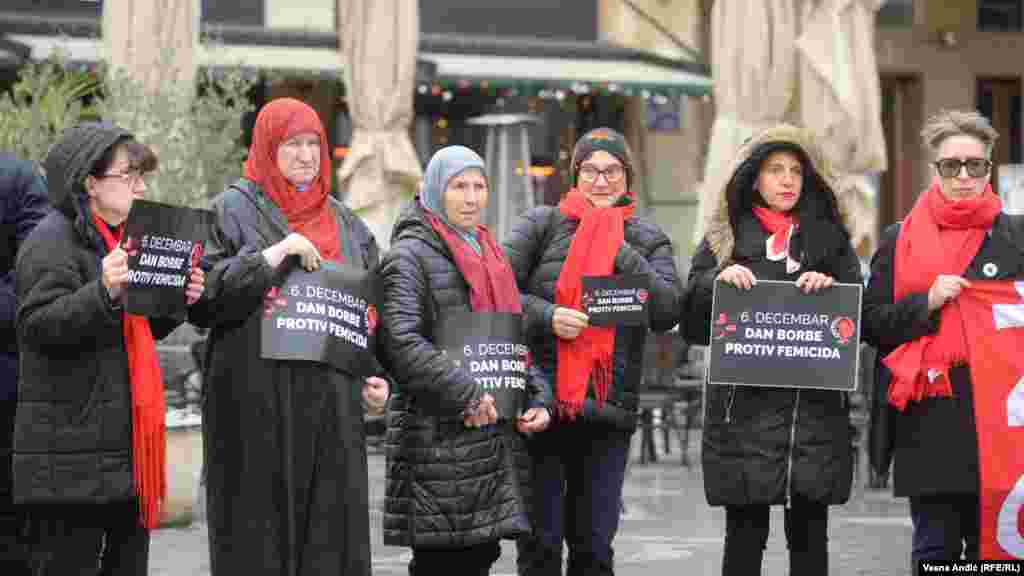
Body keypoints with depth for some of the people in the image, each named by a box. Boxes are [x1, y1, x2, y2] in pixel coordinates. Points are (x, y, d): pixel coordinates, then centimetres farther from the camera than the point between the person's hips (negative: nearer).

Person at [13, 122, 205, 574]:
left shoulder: (122, 240, 20)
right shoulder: (52, 241, -10)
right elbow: (39, 323, -21)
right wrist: (104, 291, -32)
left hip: (125, 448, 9)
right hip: (71, 448, -9)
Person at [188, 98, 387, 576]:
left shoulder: (345, 224, 17)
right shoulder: (235, 210, 1)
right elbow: (201, 297, -9)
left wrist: (375, 374, 8)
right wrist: (273, 256, -16)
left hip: (331, 402, 5)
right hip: (256, 401, -5)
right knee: (261, 536, -5)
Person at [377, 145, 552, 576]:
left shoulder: (488, 254, 20)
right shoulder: (409, 256, -5)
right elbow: (401, 341, -18)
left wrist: (537, 397, 9)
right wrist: (465, 395, -21)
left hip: (494, 437, 8)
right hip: (436, 440, -8)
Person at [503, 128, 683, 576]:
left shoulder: (648, 240, 10)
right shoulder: (541, 225, 5)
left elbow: (668, 312, -4)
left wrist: (621, 253, -10)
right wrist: (545, 316, -17)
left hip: (608, 408, 2)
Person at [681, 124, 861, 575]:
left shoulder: (830, 238, 15)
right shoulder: (725, 239, 11)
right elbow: (692, 324, 5)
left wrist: (829, 286, -11)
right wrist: (718, 280, -12)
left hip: (815, 407, 1)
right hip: (744, 407, -1)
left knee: (809, 536, 3)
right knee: (745, 535, -2)